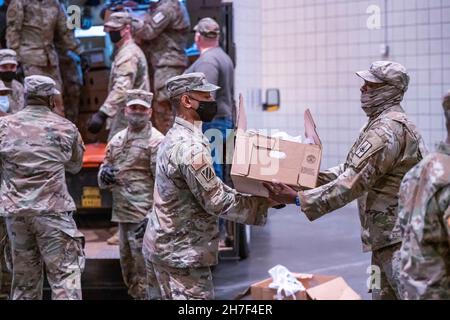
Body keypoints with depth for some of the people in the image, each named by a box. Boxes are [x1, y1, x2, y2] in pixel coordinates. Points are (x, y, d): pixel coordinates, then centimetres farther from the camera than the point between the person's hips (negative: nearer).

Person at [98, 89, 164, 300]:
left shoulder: (156, 141, -7)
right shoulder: (117, 140, 15)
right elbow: (102, 179, 22)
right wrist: (105, 174, -2)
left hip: (143, 217, -7)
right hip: (121, 214, 7)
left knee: (142, 269, -6)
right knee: (128, 268, 16)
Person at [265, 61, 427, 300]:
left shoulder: (387, 130, -20)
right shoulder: (382, 122, 16)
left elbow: (352, 183, -25)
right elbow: (350, 169, 17)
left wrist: (297, 198, -24)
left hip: (394, 235, -11)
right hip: (391, 234, 11)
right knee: (383, 292, 17)